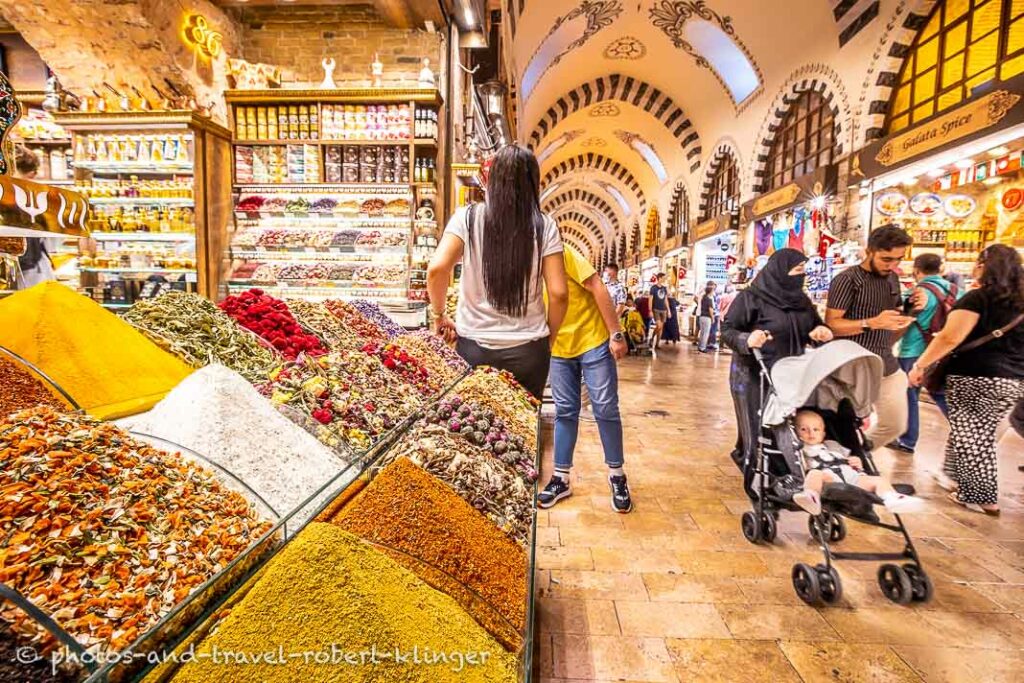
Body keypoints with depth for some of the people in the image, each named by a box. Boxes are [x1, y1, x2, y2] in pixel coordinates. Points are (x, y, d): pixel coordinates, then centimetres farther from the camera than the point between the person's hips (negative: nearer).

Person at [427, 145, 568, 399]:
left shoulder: (467, 217, -3)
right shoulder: (544, 226, -2)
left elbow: (437, 269, -13)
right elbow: (558, 293, -5)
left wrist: (438, 315, 4)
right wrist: (548, 339, 10)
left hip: (474, 346, 0)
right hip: (527, 349, 0)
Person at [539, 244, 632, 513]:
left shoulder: (559, 253, -16)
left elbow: (597, 288, -17)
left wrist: (616, 334, -18)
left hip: (593, 341, -5)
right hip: (558, 350, 5)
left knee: (606, 410, 2)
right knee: (565, 413, 9)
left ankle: (617, 476, 18)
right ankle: (561, 478, 20)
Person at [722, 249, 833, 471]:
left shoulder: (801, 299, 10)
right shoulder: (751, 297, -11)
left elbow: (816, 325, 20)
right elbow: (726, 330, -12)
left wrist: (822, 331, -5)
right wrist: (747, 340, -33)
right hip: (754, 377, -6)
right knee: (758, 432, -2)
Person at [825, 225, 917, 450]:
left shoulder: (893, 279, 11)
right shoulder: (847, 280, -12)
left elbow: (897, 318, 23)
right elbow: (830, 325, -18)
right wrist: (872, 323, -28)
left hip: (887, 367, 8)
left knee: (896, 425, 15)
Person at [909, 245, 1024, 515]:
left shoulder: (978, 298, -11)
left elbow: (950, 338, -19)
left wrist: (920, 365, -13)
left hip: (974, 377, -7)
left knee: (970, 435, 4)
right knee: (982, 434, 16)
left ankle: (983, 497, 12)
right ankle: (955, 476, 28)